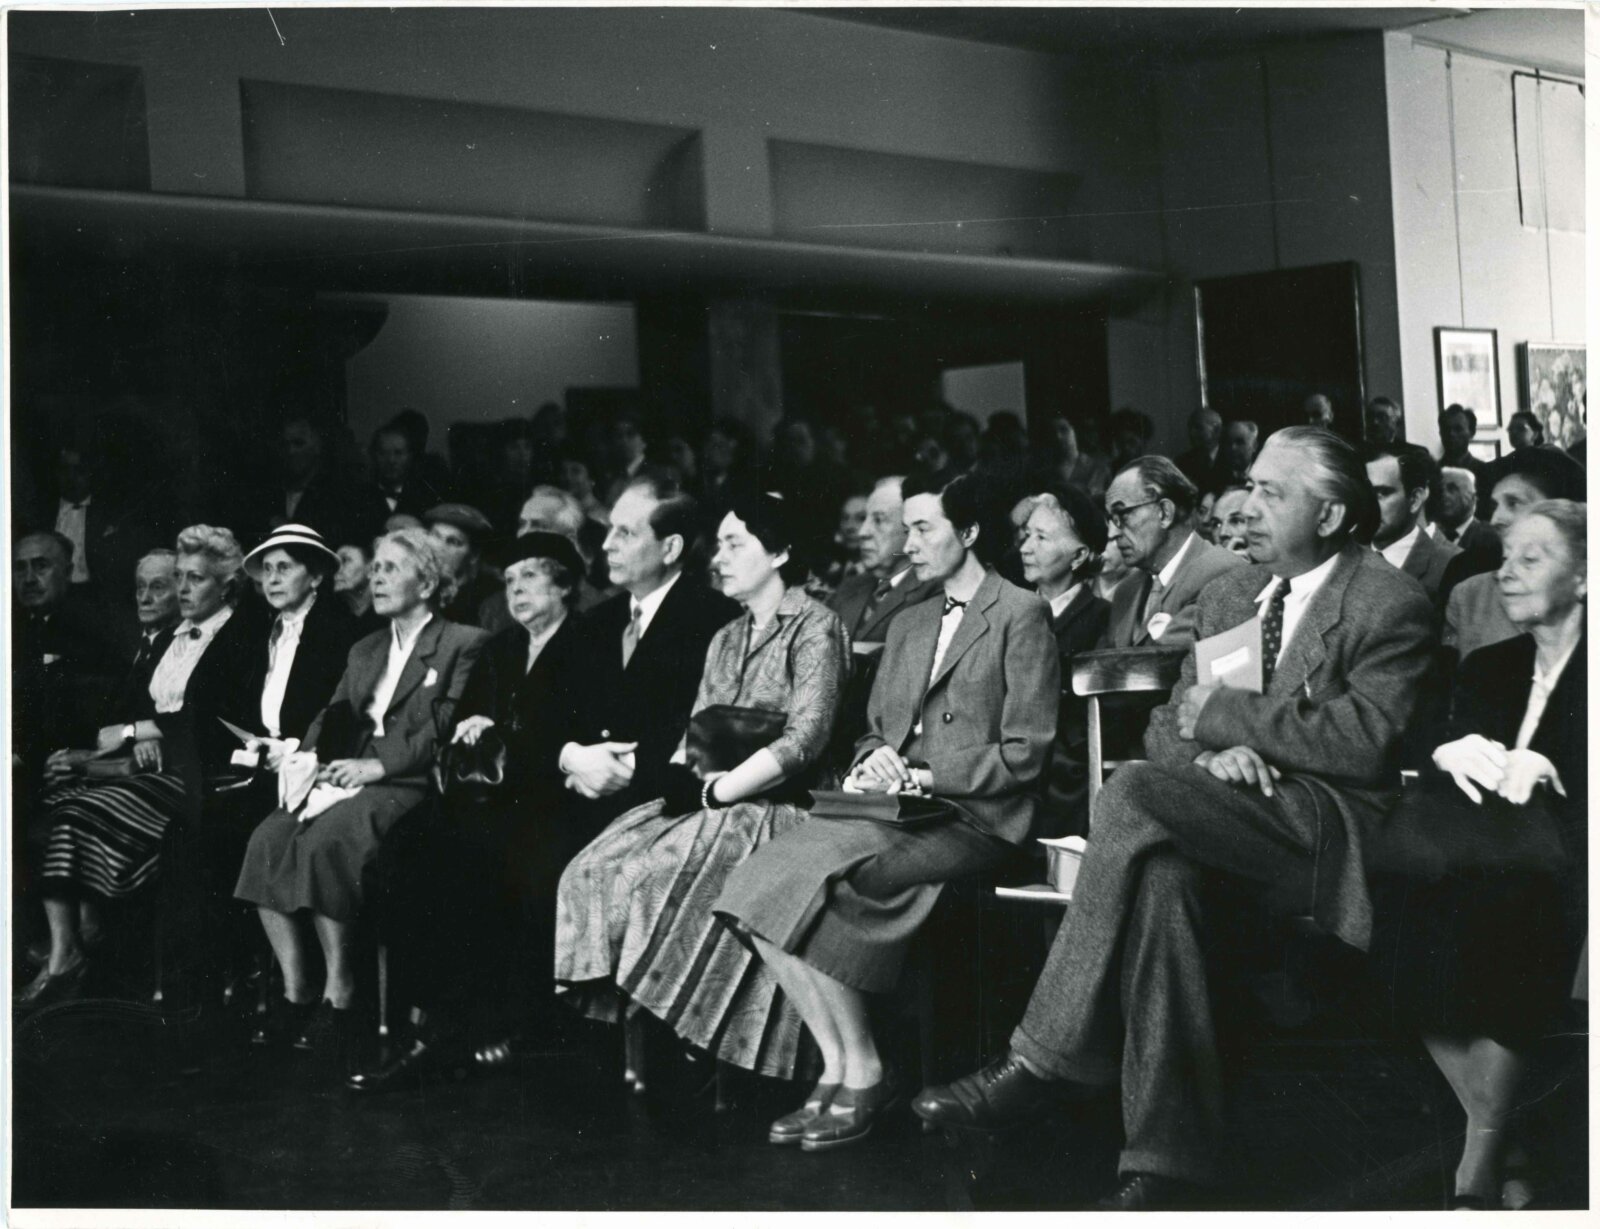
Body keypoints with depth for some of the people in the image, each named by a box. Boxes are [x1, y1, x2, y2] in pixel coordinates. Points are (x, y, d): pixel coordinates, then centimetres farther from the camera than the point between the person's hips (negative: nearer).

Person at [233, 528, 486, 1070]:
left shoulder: (464, 645, 5)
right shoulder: (364, 651, 29)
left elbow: (446, 731, -7)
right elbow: (333, 715, 21)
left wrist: (378, 765, -16)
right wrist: (306, 754, -1)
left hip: (408, 783, -6)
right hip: (344, 777, 7)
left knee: (324, 842, -33)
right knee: (267, 839, -22)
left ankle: (340, 995, -25)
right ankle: (295, 991, -17)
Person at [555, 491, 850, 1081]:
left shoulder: (815, 627, -3)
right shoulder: (726, 640, 22)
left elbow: (804, 740, -14)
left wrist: (716, 790, -17)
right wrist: (678, 777, -5)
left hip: (770, 807, -7)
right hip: (703, 802, 7)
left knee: (650, 876, -29)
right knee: (590, 874, -17)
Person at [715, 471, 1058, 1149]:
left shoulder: (1022, 614, 0)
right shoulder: (907, 625, 24)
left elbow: (1025, 753, -7)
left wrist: (924, 777, -12)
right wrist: (872, 764, -1)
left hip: (974, 817, -7)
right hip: (898, 809, 7)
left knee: (813, 881, -28)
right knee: (761, 882, -18)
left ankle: (863, 1075, -15)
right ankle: (836, 1069, -14)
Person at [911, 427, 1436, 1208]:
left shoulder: (1390, 605, -2)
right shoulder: (1228, 596, 19)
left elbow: (1364, 742, -15)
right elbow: (1167, 725, 18)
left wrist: (1222, 713, -10)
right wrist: (1206, 752, -7)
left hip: (1326, 823, -6)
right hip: (1227, 813, 6)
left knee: (1133, 792, -30)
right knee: (1160, 873, -32)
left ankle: (1049, 1061, -25)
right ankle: (1168, 1155, -30)